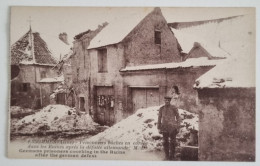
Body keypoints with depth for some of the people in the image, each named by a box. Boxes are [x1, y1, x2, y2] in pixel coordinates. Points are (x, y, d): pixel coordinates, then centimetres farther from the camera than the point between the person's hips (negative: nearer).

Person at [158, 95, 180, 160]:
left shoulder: (174, 108, -5)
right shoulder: (161, 108, 3)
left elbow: (178, 117, -1)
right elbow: (159, 118, 8)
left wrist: (178, 128, -5)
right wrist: (159, 128, 4)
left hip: (172, 127, -2)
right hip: (164, 128, 2)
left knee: (172, 142, 1)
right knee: (165, 142, 5)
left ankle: (172, 156, 16)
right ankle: (167, 156, 17)